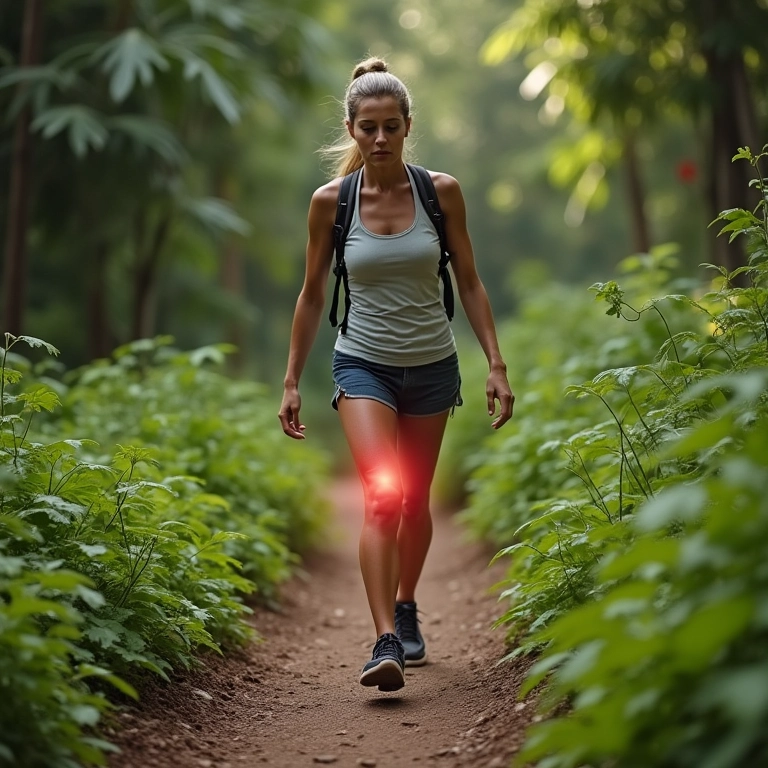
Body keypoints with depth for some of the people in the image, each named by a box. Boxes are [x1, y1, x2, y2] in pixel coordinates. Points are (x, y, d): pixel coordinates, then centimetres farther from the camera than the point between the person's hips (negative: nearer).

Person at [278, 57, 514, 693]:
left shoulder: (441, 192, -5)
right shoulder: (331, 201, -5)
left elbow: (469, 283, 2)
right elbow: (313, 294, 4)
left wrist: (496, 365, -3)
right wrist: (292, 381, 5)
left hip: (432, 365, 2)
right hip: (364, 362, -2)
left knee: (416, 501, 14)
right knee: (382, 496, -20)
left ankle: (406, 609, 38)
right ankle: (386, 643, -21)